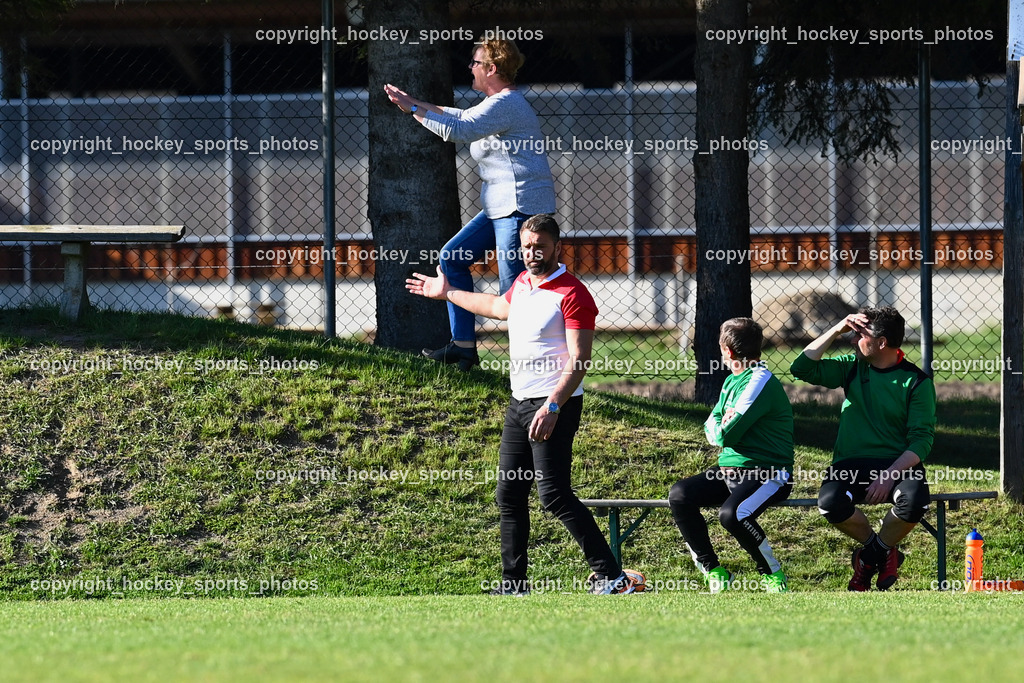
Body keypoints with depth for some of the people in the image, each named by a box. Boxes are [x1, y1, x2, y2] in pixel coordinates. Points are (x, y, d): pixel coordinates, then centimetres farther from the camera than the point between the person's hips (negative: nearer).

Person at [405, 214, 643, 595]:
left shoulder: (572, 295, -14)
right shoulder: (522, 284, 13)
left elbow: (579, 361, -19)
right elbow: (499, 308, 38)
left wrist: (552, 407, -29)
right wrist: (448, 294, 48)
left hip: (554, 406, -9)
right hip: (519, 403, 9)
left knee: (554, 494, -16)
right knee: (510, 493, 9)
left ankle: (609, 575, -15)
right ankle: (513, 583, 15)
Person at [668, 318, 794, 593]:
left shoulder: (760, 382, -15)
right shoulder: (732, 380, 16)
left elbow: (726, 435, -20)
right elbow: (711, 430, 17)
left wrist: (723, 431, 3)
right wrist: (723, 430, -5)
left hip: (768, 475, -9)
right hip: (729, 470, 9)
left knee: (732, 514, -35)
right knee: (680, 495, -11)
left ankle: (773, 574, -12)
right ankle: (712, 571, -5)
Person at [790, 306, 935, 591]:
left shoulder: (916, 381, -2)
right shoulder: (852, 367, 9)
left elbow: (922, 439, -7)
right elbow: (802, 368, 3)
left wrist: (890, 474, -21)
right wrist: (837, 331, -3)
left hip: (898, 463, -2)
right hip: (852, 465, 2)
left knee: (914, 501, -36)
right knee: (831, 503, -32)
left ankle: (875, 551, -2)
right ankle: (873, 544, 2)